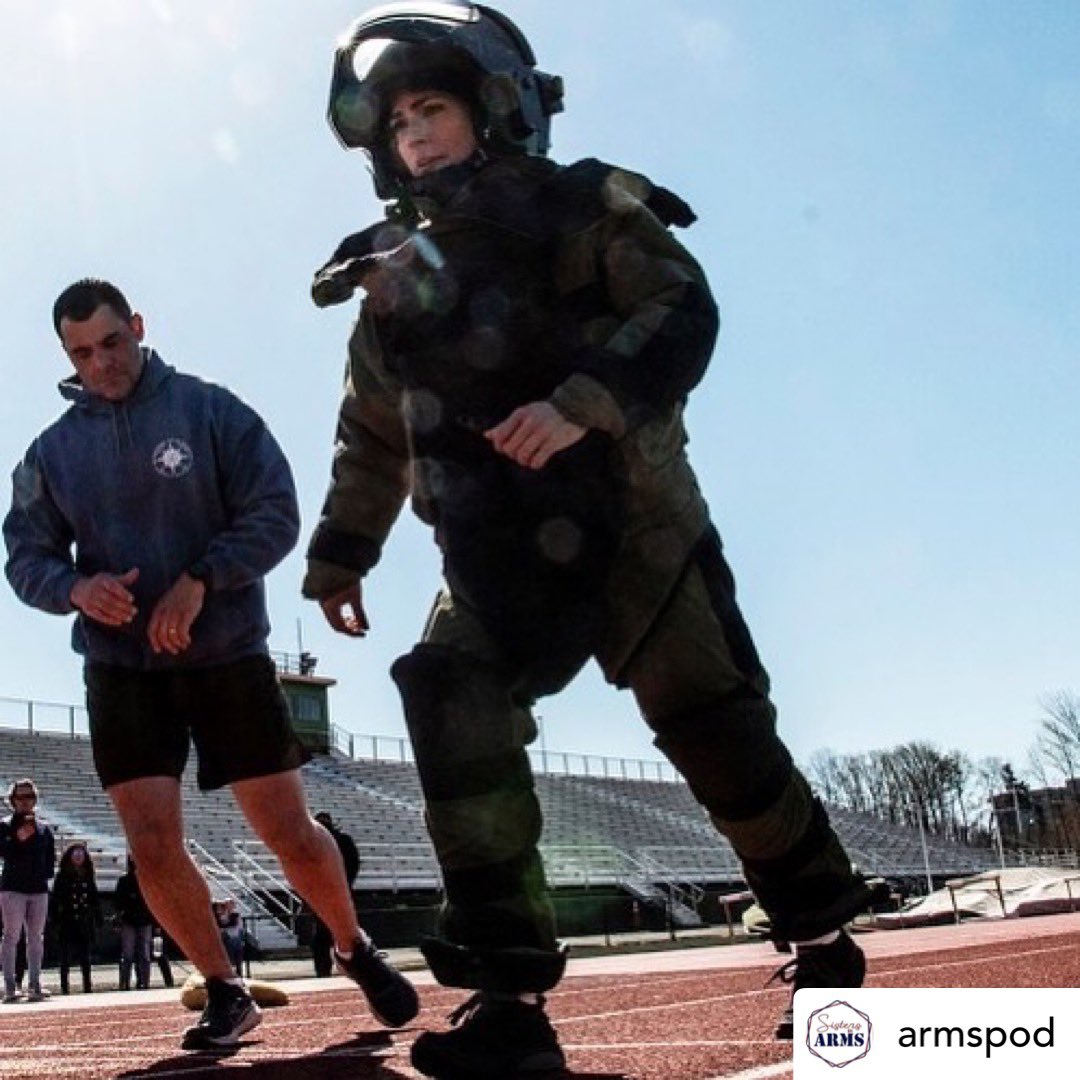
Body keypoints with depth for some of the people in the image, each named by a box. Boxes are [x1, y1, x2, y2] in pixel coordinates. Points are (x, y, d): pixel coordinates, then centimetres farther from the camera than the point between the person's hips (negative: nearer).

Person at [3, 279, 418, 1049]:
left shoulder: (211, 410, -5)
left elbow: (277, 514, -9)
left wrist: (199, 580, -22)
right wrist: (76, 587, -18)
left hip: (229, 655, -2)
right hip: (121, 669, 3)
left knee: (290, 832, 2)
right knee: (153, 848, -4)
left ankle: (356, 950, 28)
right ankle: (226, 992, 17)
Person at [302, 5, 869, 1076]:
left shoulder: (583, 211, 0)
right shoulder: (396, 282, 14)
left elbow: (682, 311, -15)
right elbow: (371, 435, 21)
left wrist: (581, 402, -30)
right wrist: (339, 553, 17)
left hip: (631, 532, -3)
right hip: (500, 562, 4)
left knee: (721, 739, 2)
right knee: (455, 715, -20)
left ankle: (826, 942, 26)